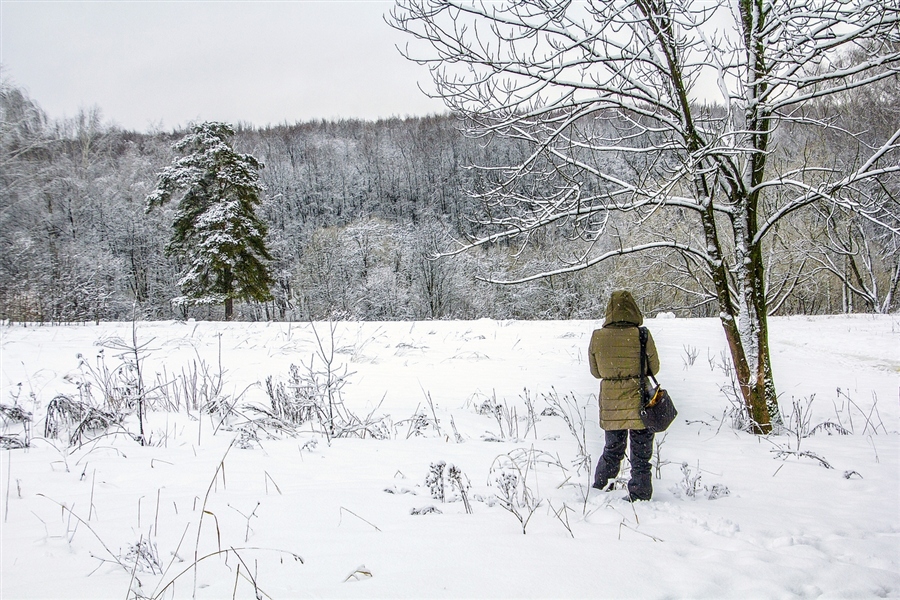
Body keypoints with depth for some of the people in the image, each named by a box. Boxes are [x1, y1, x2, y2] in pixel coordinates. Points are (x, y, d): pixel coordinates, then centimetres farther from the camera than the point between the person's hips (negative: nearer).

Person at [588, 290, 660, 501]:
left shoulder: (597, 337, -7)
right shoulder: (642, 336, -13)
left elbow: (595, 372, 5)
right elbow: (654, 368, 0)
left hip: (610, 405, 3)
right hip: (640, 404, -3)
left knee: (611, 451, 22)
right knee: (641, 456, 9)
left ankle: (598, 490, 27)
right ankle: (639, 497, 11)